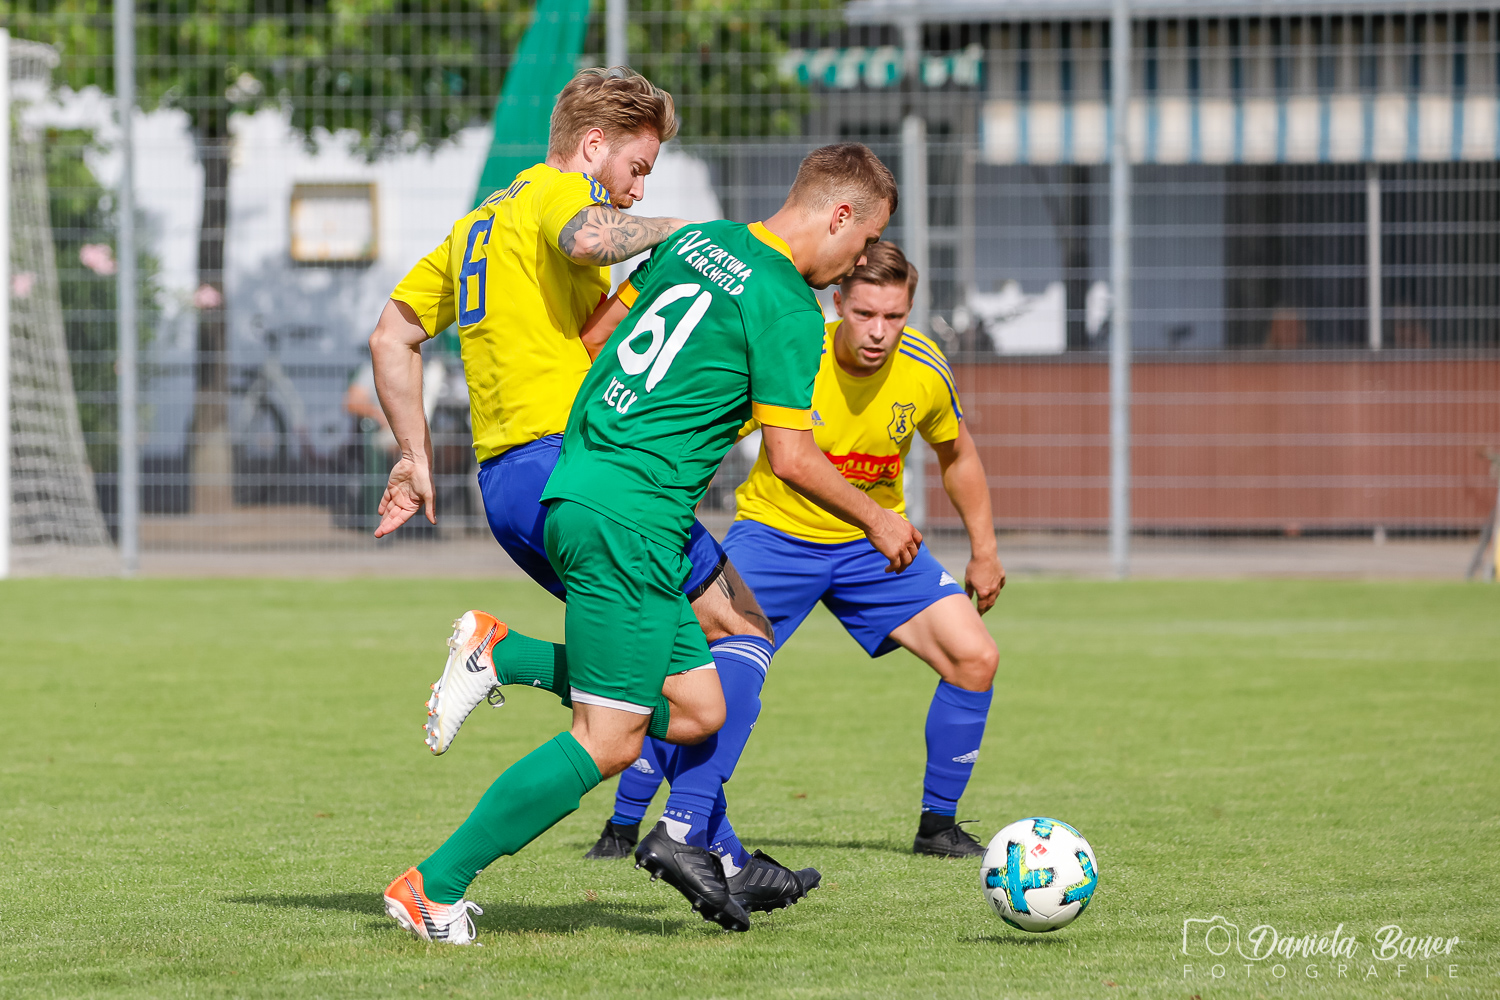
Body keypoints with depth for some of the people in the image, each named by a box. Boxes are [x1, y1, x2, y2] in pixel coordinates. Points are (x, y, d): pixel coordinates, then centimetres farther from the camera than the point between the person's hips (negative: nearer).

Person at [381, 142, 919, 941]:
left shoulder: (697, 240, 14)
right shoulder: (787, 309, -11)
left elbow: (596, 334, 21)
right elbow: (791, 459, -11)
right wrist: (877, 522, 4)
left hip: (574, 492, 9)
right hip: (630, 521, -9)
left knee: (699, 706, 8)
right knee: (609, 741, -6)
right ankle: (434, 888, -4)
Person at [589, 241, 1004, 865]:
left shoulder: (924, 370, -14)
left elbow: (956, 455, 8)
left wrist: (984, 552, 13)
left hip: (874, 543, 3)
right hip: (775, 531, -3)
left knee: (974, 658, -12)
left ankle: (938, 825, 5)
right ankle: (620, 827, 4)